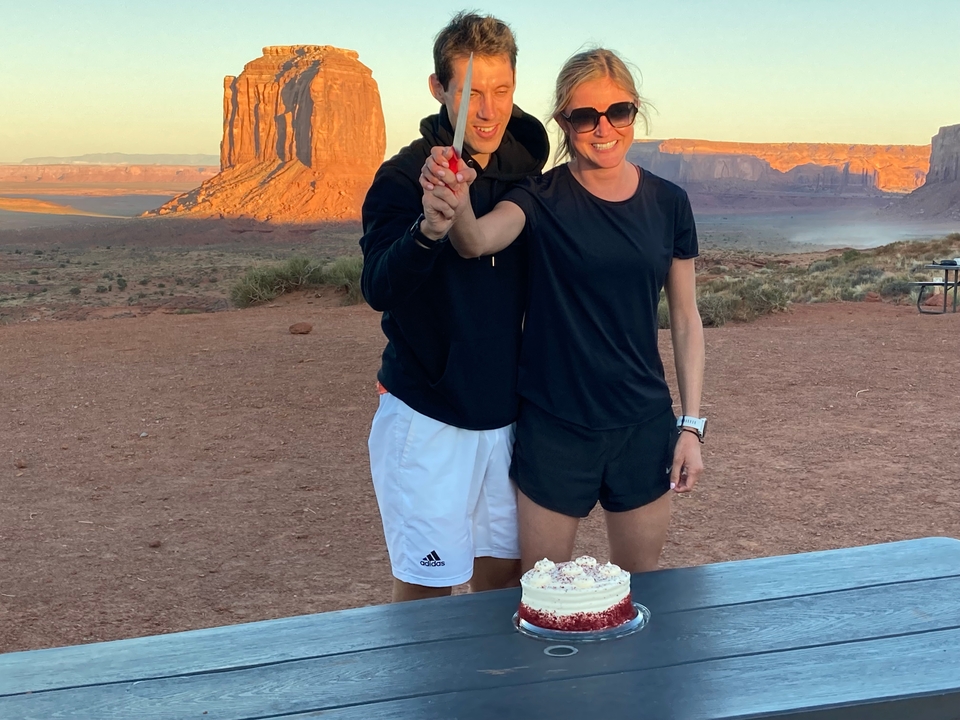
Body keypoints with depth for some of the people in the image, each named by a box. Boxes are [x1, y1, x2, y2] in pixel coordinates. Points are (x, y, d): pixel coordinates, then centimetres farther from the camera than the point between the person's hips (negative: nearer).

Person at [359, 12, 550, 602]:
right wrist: (428, 227, -41)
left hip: (507, 412, 5)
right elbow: (378, 288, -26)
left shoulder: (527, 169, 2)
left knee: (503, 575, 14)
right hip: (429, 415, -4)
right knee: (427, 587, 2)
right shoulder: (405, 175, -13)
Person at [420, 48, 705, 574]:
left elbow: (686, 320, 5)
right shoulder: (541, 199, -7)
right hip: (553, 426, -2)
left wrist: (691, 424, 1)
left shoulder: (667, 203, 1)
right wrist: (456, 211, -52)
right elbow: (478, 241, -29)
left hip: (643, 426, 3)